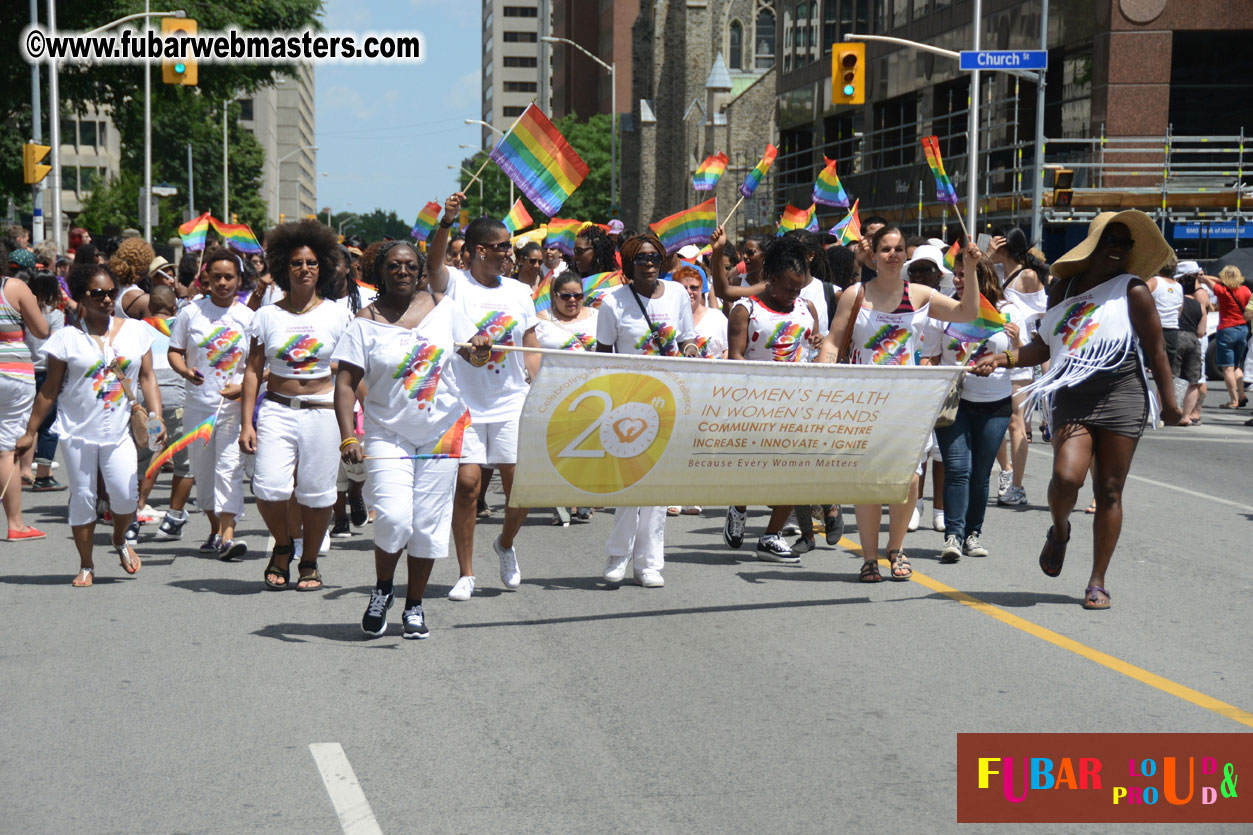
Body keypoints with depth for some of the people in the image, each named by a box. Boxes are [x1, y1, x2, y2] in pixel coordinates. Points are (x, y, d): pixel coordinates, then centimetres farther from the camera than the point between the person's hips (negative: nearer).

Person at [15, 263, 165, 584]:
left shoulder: (135, 330, 4)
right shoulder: (68, 338, -2)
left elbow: (147, 377, 7)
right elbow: (50, 389, 2)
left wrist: (157, 418, -6)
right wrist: (31, 431, 2)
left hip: (119, 431, 1)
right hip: (77, 430, -1)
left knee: (126, 495, -9)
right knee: (82, 497, 4)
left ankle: (120, 540, 23)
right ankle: (86, 564, 20)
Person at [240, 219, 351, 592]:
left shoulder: (336, 315, 5)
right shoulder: (267, 316, 7)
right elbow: (253, 370, 7)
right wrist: (246, 422, 1)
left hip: (323, 410, 0)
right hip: (276, 410, 0)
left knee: (316, 491, 1)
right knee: (269, 487, -14)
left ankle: (309, 563, 22)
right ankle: (283, 546, 15)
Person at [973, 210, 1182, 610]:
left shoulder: (1132, 289, 1)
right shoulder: (1063, 288, 12)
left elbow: (1155, 349, 4)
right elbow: (1043, 346, 17)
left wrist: (1169, 401, 3)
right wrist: (1003, 358, 3)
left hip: (1121, 398, -2)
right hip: (1071, 398, 2)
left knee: (1109, 491, 0)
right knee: (1066, 476, -20)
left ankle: (1098, 582, 12)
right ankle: (1059, 531, 15)